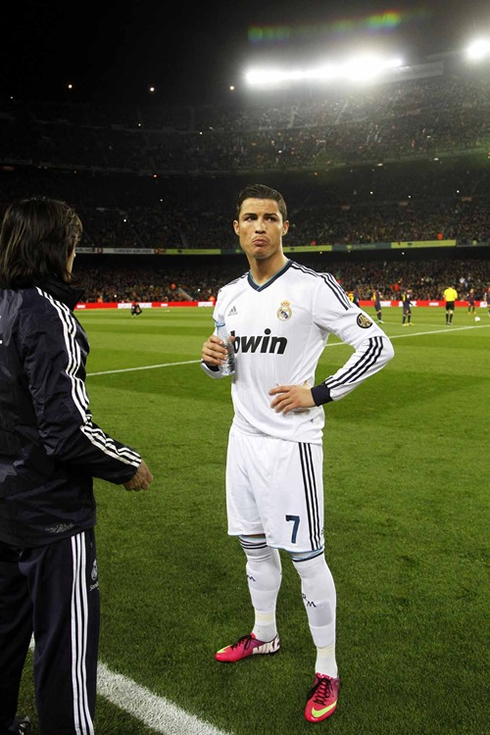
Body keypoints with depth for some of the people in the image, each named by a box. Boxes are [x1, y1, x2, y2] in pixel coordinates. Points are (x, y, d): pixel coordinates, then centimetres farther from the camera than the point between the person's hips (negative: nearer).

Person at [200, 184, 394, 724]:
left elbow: (377, 346, -11)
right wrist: (211, 360, -5)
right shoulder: (229, 296, 8)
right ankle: (264, 634, 42)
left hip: (291, 442, -6)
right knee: (255, 546, 20)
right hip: (243, 437, 7)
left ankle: (327, 670, 22)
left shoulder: (314, 288, -13)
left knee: (306, 558, 2)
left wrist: (318, 393, -15)